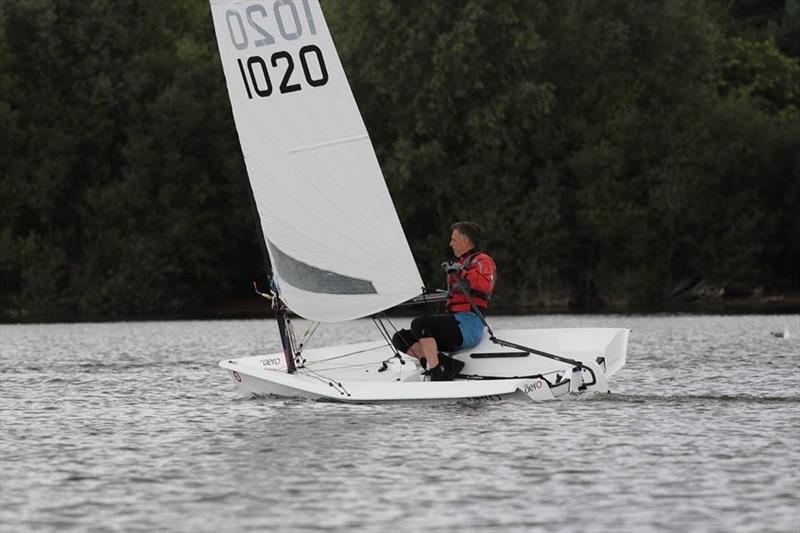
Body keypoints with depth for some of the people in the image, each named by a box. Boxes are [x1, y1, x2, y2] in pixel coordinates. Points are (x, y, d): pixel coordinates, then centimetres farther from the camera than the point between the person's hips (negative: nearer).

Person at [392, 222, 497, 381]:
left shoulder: (482, 261, 2)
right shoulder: (462, 262, 30)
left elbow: (485, 284, -22)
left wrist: (460, 271, -15)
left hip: (469, 322, -10)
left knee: (420, 324, -31)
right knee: (400, 338, -3)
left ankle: (438, 374, -32)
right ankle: (446, 364, -18)